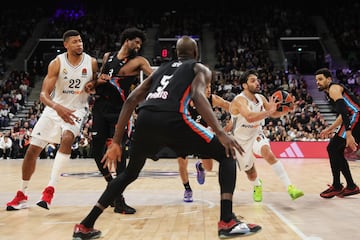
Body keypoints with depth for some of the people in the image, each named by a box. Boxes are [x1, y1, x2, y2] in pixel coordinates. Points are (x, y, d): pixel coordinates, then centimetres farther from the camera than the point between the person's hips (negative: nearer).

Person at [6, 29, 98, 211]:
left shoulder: (91, 62, -8)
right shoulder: (56, 63, -14)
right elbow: (44, 94, -20)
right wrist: (58, 107, -40)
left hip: (77, 109, -1)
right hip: (55, 109, 1)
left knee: (67, 139, -33)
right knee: (32, 150, -1)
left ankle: (50, 189, -28)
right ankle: (22, 195, 17)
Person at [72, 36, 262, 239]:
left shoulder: (161, 69, 35)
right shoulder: (200, 69, 22)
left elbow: (131, 100, 24)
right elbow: (197, 95, -3)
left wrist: (116, 142, 26)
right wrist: (221, 133, -11)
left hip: (145, 119, 5)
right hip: (172, 119, -5)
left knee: (129, 174, 28)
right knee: (227, 155, 11)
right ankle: (228, 222, -3)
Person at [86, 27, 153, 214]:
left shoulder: (138, 61, 0)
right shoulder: (107, 56, 13)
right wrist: (97, 81, -2)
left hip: (120, 111, -4)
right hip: (101, 108, 4)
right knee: (97, 150, 5)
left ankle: (119, 199, -7)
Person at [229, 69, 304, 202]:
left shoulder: (261, 98, -4)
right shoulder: (239, 100, -25)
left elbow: (274, 114, 6)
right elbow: (249, 117, -44)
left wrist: (287, 110, -13)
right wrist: (268, 111, -49)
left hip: (256, 135, 3)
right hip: (242, 140, -3)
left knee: (268, 153, -29)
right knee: (251, 173, 10)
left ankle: (290, 187, -34)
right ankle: (257, 185, 49)